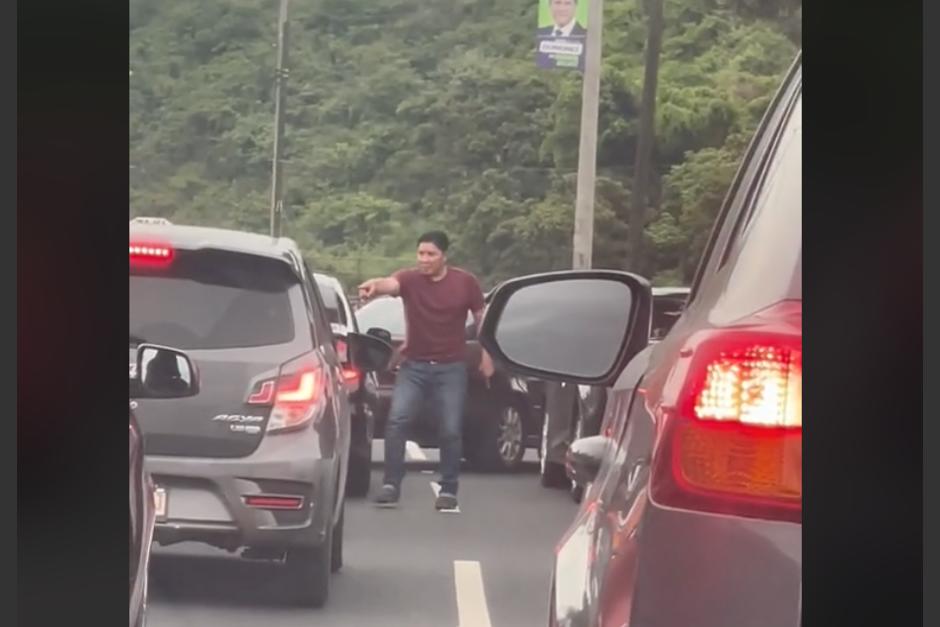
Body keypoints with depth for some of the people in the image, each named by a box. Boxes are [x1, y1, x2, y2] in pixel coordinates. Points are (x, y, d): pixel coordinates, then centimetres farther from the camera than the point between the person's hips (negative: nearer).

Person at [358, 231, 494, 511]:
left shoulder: (465, 282, -3)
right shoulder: (409, 279, -8)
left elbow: (481, 318, 9)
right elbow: (390, 283, -31)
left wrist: (486, 354, 7)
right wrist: (374, 286, -54)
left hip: (451, 367, 0)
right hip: (414, 365, 0)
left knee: (451, 431, 0)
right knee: (396, 420, -13)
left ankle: (449, 489, 13)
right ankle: (391, 484, -7)